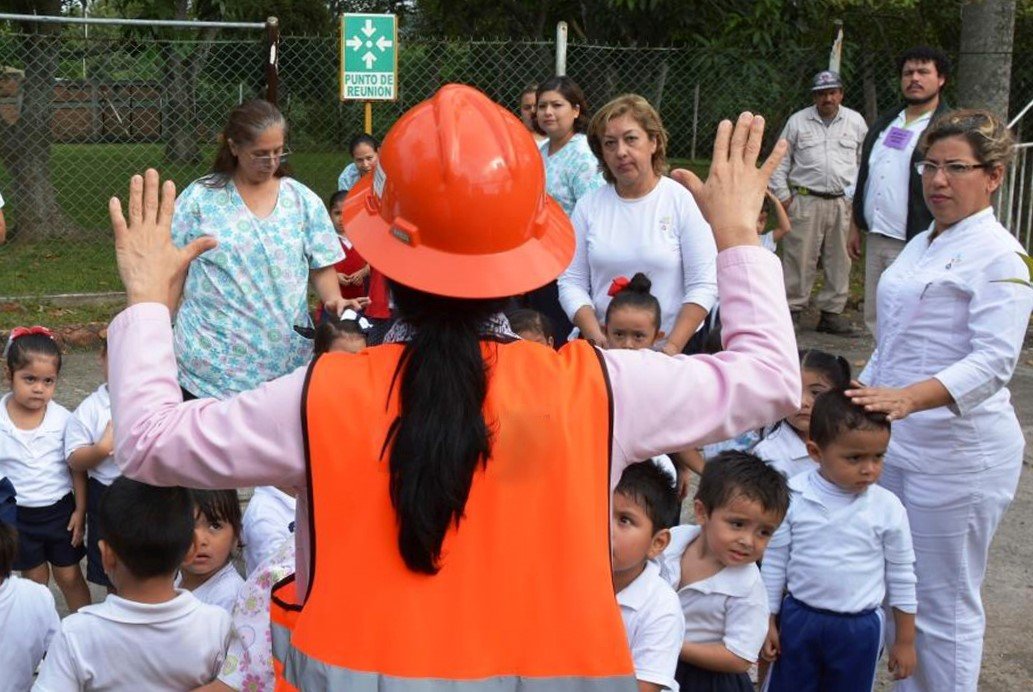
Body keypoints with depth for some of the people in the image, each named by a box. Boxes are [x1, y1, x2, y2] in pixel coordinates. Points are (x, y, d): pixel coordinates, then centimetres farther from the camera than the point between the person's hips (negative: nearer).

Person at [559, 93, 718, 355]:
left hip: (677, 346, -2)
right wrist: (597, 339, -12)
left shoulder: (683, 200, -6)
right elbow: (571, 282, 0)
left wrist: (672, 347, -16)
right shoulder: (589, 206, 2)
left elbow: (703, 285, -9)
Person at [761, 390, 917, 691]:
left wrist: (905, 640, 4)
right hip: (798, 620, 0)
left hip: (859, 629, 0)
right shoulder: (793, 497, -11)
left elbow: (901, 575, 0)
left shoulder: (887, 508, -11)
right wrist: (768, 622, 3)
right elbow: (774, 561, -1)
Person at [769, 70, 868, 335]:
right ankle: (792, 308, 4)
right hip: (806, 201, -2)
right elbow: (780, 161, 10)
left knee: (839, 260, 4)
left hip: (844, 202, 2)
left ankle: (831, 312, 13)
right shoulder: (798, 121, 7)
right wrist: (782, 195, 3)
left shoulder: (856, 122, 11)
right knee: (800, 257, -5)